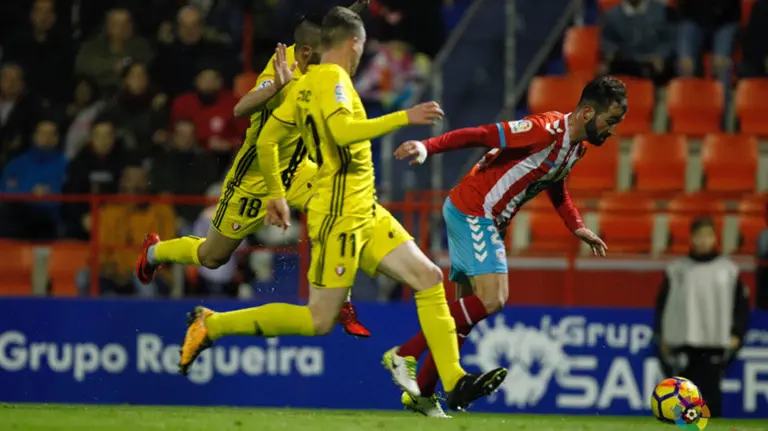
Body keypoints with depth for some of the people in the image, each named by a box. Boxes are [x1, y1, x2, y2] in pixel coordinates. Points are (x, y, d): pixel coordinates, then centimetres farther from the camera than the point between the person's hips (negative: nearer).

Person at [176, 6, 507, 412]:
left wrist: (276, 194, 25)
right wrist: (404, 118, -25)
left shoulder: (304, 85, 13)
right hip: (339, 217, -10)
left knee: (429, 277, 2)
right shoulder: (332, 78, -13)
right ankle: (212, 324, 5)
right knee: (318, 321, -6)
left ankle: (455, 383, -2)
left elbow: (266, 138, 17)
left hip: (366, 214, 10)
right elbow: (344, 131, -30)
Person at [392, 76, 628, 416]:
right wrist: (426, 148, -34)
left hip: (487, 221, 10)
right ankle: (406, 354, -14)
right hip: (471, 211, -10)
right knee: (492, 299, -19)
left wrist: (577, 228, 15)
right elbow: (482, 135, -25)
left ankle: (421, 394, 16)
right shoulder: (547, 130, -22)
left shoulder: (578, 147, 8)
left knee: (470, 309, 10)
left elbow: (555, 186, 27)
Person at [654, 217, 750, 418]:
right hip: (684, 344, 0)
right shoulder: (676, 269, 5)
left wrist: (737, 334, 2)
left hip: (716, 343, 0)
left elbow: (741, 304, 10)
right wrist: (662, 337, 6)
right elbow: (662, 304, 9)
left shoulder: (729, 269, 5)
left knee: (711, 393, -4)